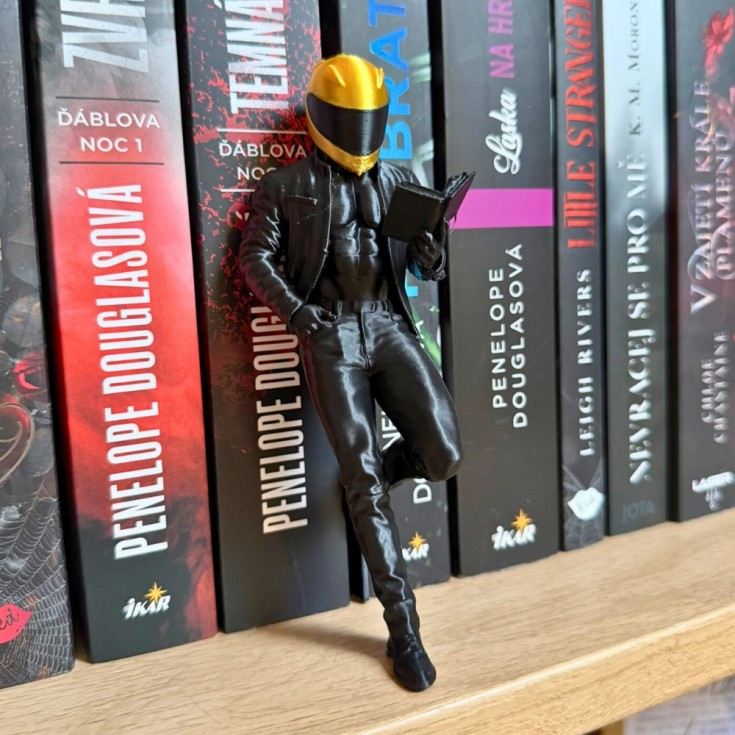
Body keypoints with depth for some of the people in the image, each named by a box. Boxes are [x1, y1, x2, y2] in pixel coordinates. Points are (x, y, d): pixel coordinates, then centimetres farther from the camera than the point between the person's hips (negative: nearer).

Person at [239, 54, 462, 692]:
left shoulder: (400, 181, 14)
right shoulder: (286, 186, 7)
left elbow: (428, 269, 14)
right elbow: (255, 258, 3)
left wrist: (432, 246, -11)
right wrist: (292, 307, -15)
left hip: (390, 327, 3)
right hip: (330, 336, -3)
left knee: (444, 454, -14)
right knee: (365, 484, -4)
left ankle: (369, 475, 23)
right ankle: (403, 627, 9)